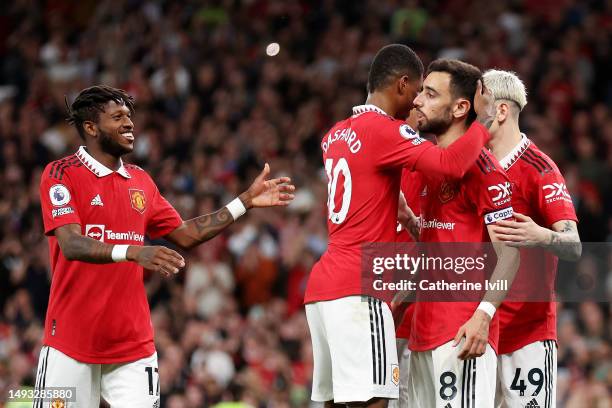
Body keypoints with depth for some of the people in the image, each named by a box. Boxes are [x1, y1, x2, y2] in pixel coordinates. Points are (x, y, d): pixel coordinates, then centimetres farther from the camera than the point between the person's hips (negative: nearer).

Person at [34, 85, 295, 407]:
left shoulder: (140, 181, 14)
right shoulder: (61, 175, -6)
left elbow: (184, 235, 18)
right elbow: (72, 245, -20)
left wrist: (247, 201, 13)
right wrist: (132, 252, -35)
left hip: (133, 342, 5)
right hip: (71, 343, -5)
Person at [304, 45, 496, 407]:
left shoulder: (336, 135, 17)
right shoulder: (385, 130, -10)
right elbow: (452, 164, -23)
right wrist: (484, 120, -8)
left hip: (323, 284, 9)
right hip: (357, 291, -9)